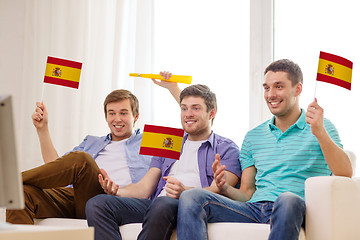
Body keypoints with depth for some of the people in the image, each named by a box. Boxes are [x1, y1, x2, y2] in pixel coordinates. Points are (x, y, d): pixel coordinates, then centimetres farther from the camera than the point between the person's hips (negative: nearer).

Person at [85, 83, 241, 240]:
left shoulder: (227, 149, 13)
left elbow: (217, 191, -5)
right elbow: (145, 187, 20)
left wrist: (185, 192, -26)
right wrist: (117, 191, -3)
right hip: (154, 204, 5)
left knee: (162, 204, -42)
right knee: (97, 204, -21)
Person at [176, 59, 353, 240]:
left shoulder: (321, 128, 10)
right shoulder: (253, 137, 23)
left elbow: (345, 174, -7)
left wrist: (319, 132, -19)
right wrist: (226, 188, -3)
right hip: (254, 210, 4)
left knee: (288, 200, -41)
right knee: (191, 198, -19)